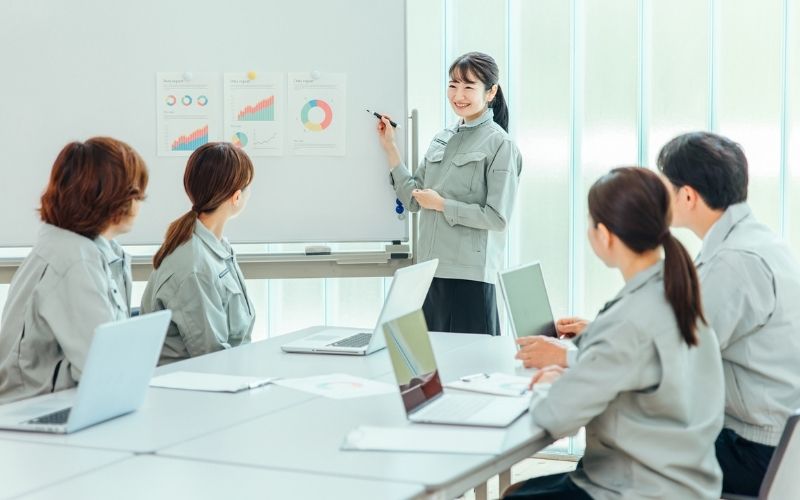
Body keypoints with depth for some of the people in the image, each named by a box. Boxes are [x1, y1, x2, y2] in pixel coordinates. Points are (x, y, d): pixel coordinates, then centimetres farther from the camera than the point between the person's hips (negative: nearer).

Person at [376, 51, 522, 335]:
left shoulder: (499, 144, -6)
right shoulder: (442, 139, 13)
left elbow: (498, 217, -12)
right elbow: (414, 200, 14)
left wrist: (442, 205, -10)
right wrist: (390, 148, 11)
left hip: (471, 275, -7)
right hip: (431, 270, 7)